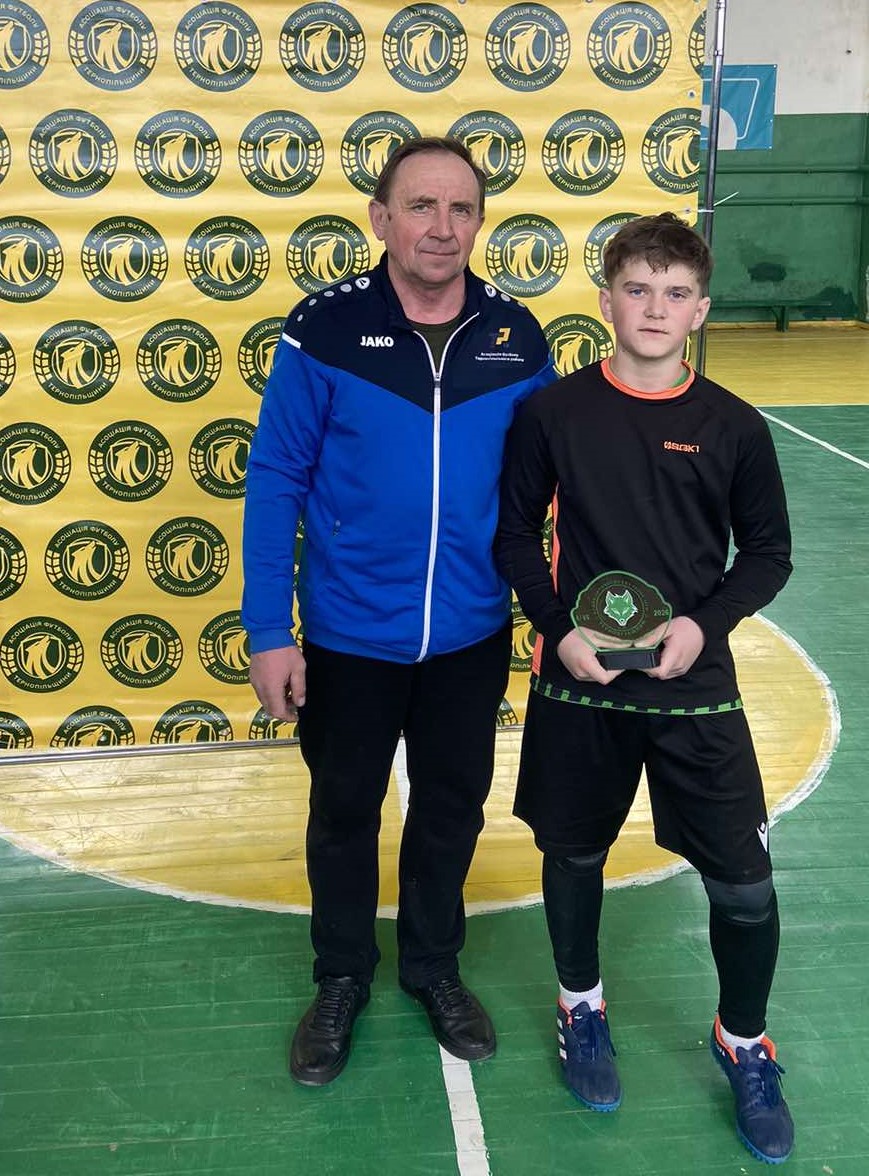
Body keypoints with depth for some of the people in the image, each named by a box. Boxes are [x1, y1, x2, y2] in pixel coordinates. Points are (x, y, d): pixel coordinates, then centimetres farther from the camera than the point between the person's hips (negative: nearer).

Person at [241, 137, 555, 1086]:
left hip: (472, 638, 2)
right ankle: (342, 978, 41)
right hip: (348, 637, -2)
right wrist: (268, 630, -11)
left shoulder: (517, 338, -6)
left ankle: (433, 964, 44)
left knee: (452, 807, 19)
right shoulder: (324, 330, -13)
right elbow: (276, 481, -10)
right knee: (343, 811, 17)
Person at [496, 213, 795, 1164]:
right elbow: (515, 532, 2)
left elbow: (767, 552, 4)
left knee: (744, 882, 2)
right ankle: (581, 1006, 43)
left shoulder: (732, 427, -4)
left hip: (696, 688, 0)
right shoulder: (553, 412, -5)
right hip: (578, 685, 0)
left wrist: (704, 623, -13)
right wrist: (559, 627, -11)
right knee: (575, 854, 16)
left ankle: (744, 1042, 30)